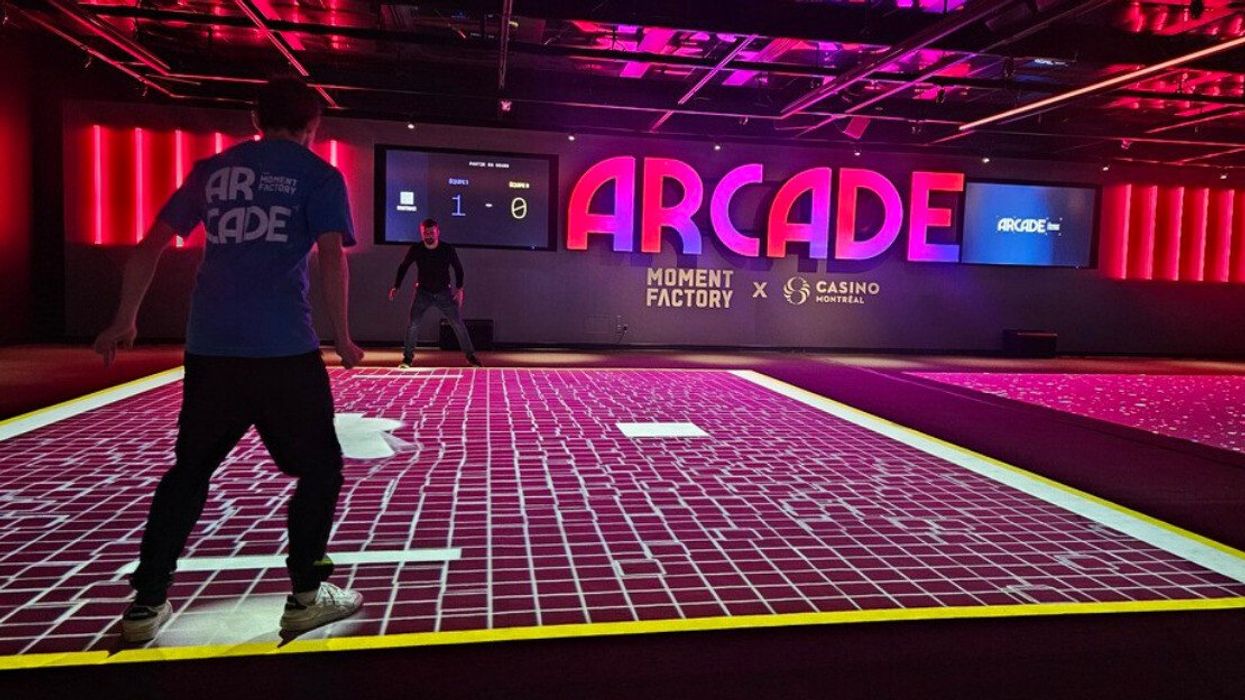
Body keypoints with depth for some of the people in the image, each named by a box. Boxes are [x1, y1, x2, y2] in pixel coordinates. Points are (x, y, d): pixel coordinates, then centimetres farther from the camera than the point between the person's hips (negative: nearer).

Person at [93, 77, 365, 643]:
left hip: (210, 346, 5)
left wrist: (124, 321, 24)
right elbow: (331, 257, -10)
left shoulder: (212, 170, 16)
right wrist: (342, 337, -2)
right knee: (319, 468, 10)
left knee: (189, 470, 17)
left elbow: (150, 245, 16)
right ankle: (306, 596, 13)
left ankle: (146, 604, 19)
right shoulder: (318, 175, 3)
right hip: (284, 349, -4)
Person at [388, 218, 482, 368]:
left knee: (458, 323, -3)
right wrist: (396, 287, -5)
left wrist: (459, 288, -9)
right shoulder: (416, 249, -13)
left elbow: (458, 268, 0)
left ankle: (470, 355, 9)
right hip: (423, 292, 0)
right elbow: (403, 267, 2)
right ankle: (408, 357, -1)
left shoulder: (448, 249, -15)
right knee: (413, 323, -14)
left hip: (444, 292, 0)